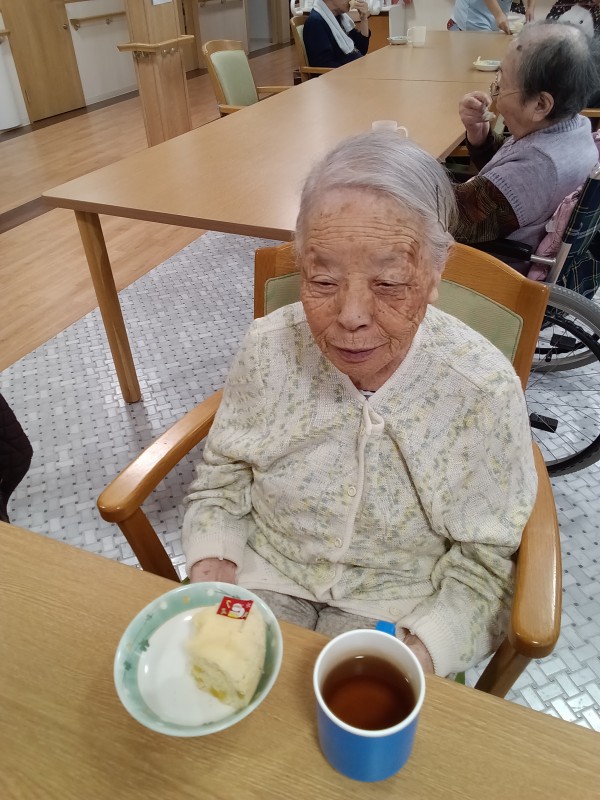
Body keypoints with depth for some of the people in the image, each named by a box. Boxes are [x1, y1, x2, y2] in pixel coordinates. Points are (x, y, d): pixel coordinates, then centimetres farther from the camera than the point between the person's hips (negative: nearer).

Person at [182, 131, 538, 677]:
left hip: (396, 609, 1)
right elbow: (220, 487, 1)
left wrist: (418, 650, -24)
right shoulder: (269, 348, -13)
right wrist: (212, 570, -15)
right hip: (261, 577, 1)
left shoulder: (485, 393, -19)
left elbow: (483, 567, -10)